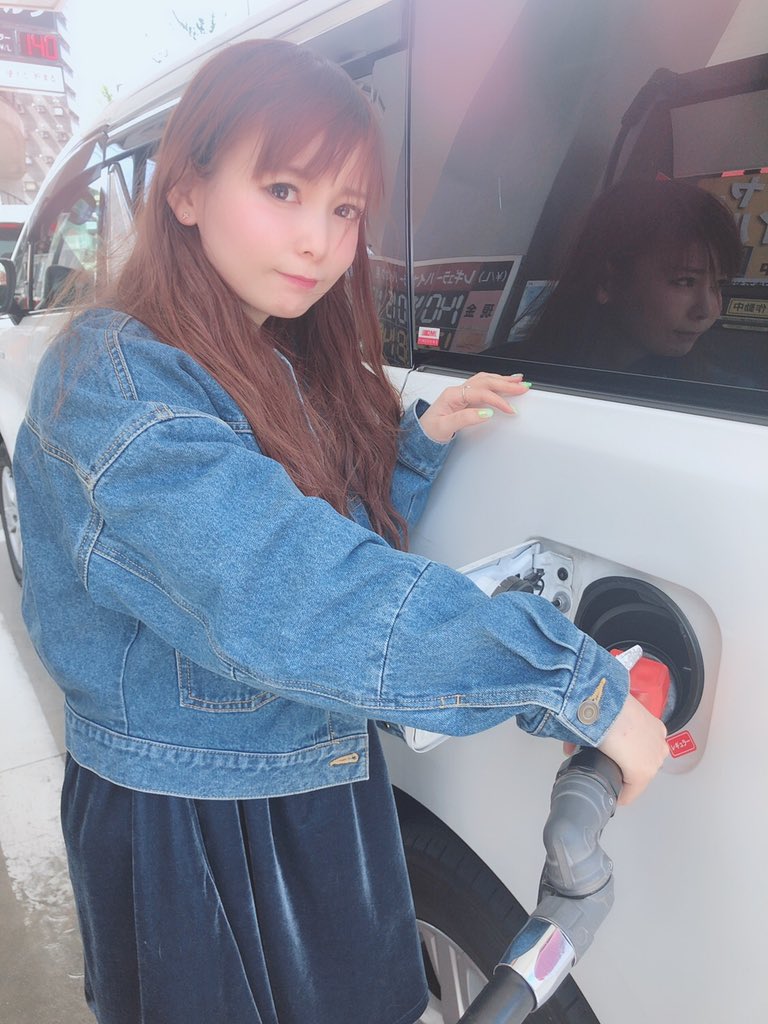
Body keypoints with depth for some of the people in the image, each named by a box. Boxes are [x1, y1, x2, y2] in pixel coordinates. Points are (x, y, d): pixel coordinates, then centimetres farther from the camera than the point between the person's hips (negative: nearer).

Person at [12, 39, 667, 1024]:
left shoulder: (302, 372, 1)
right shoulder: (117, 378, -24)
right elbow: (286, 592, -37)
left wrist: (421, 441, -8)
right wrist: (581, 682, -34)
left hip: (326, 792, 7)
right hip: (184, 827, -6)